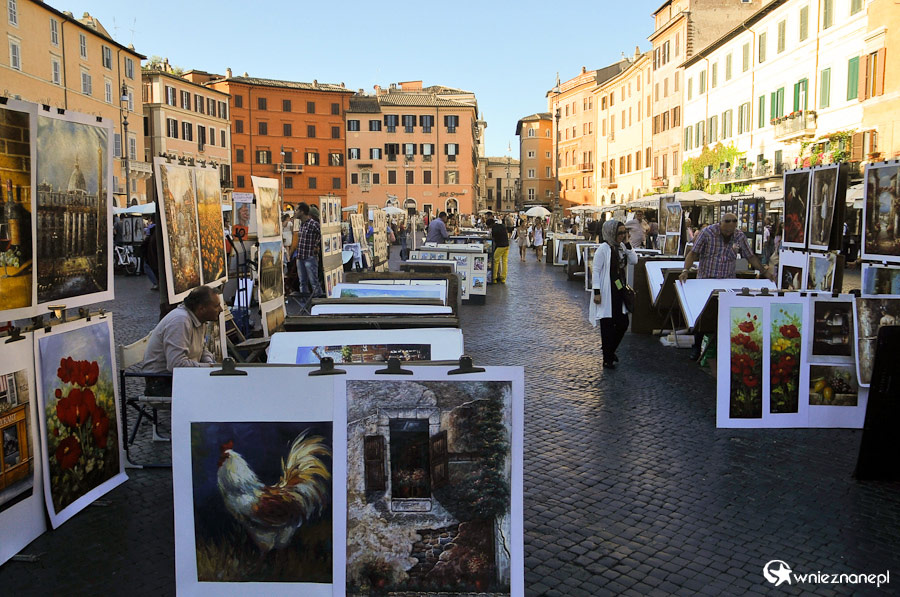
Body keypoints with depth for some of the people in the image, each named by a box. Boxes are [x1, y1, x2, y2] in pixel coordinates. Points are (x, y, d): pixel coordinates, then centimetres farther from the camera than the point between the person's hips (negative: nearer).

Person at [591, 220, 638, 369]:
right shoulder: (603, 249, -13)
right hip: (607, 292, -7)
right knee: (607, 325, 0)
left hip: (620, 291, 7)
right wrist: (597, 292, -17)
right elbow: (596, 270, -13)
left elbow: (634, 260, 2)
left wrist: (627, 244, -5)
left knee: (623, 323, 11)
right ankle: (607, 359, 10)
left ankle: (610, 350, 33)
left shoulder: (621, 247, 9)